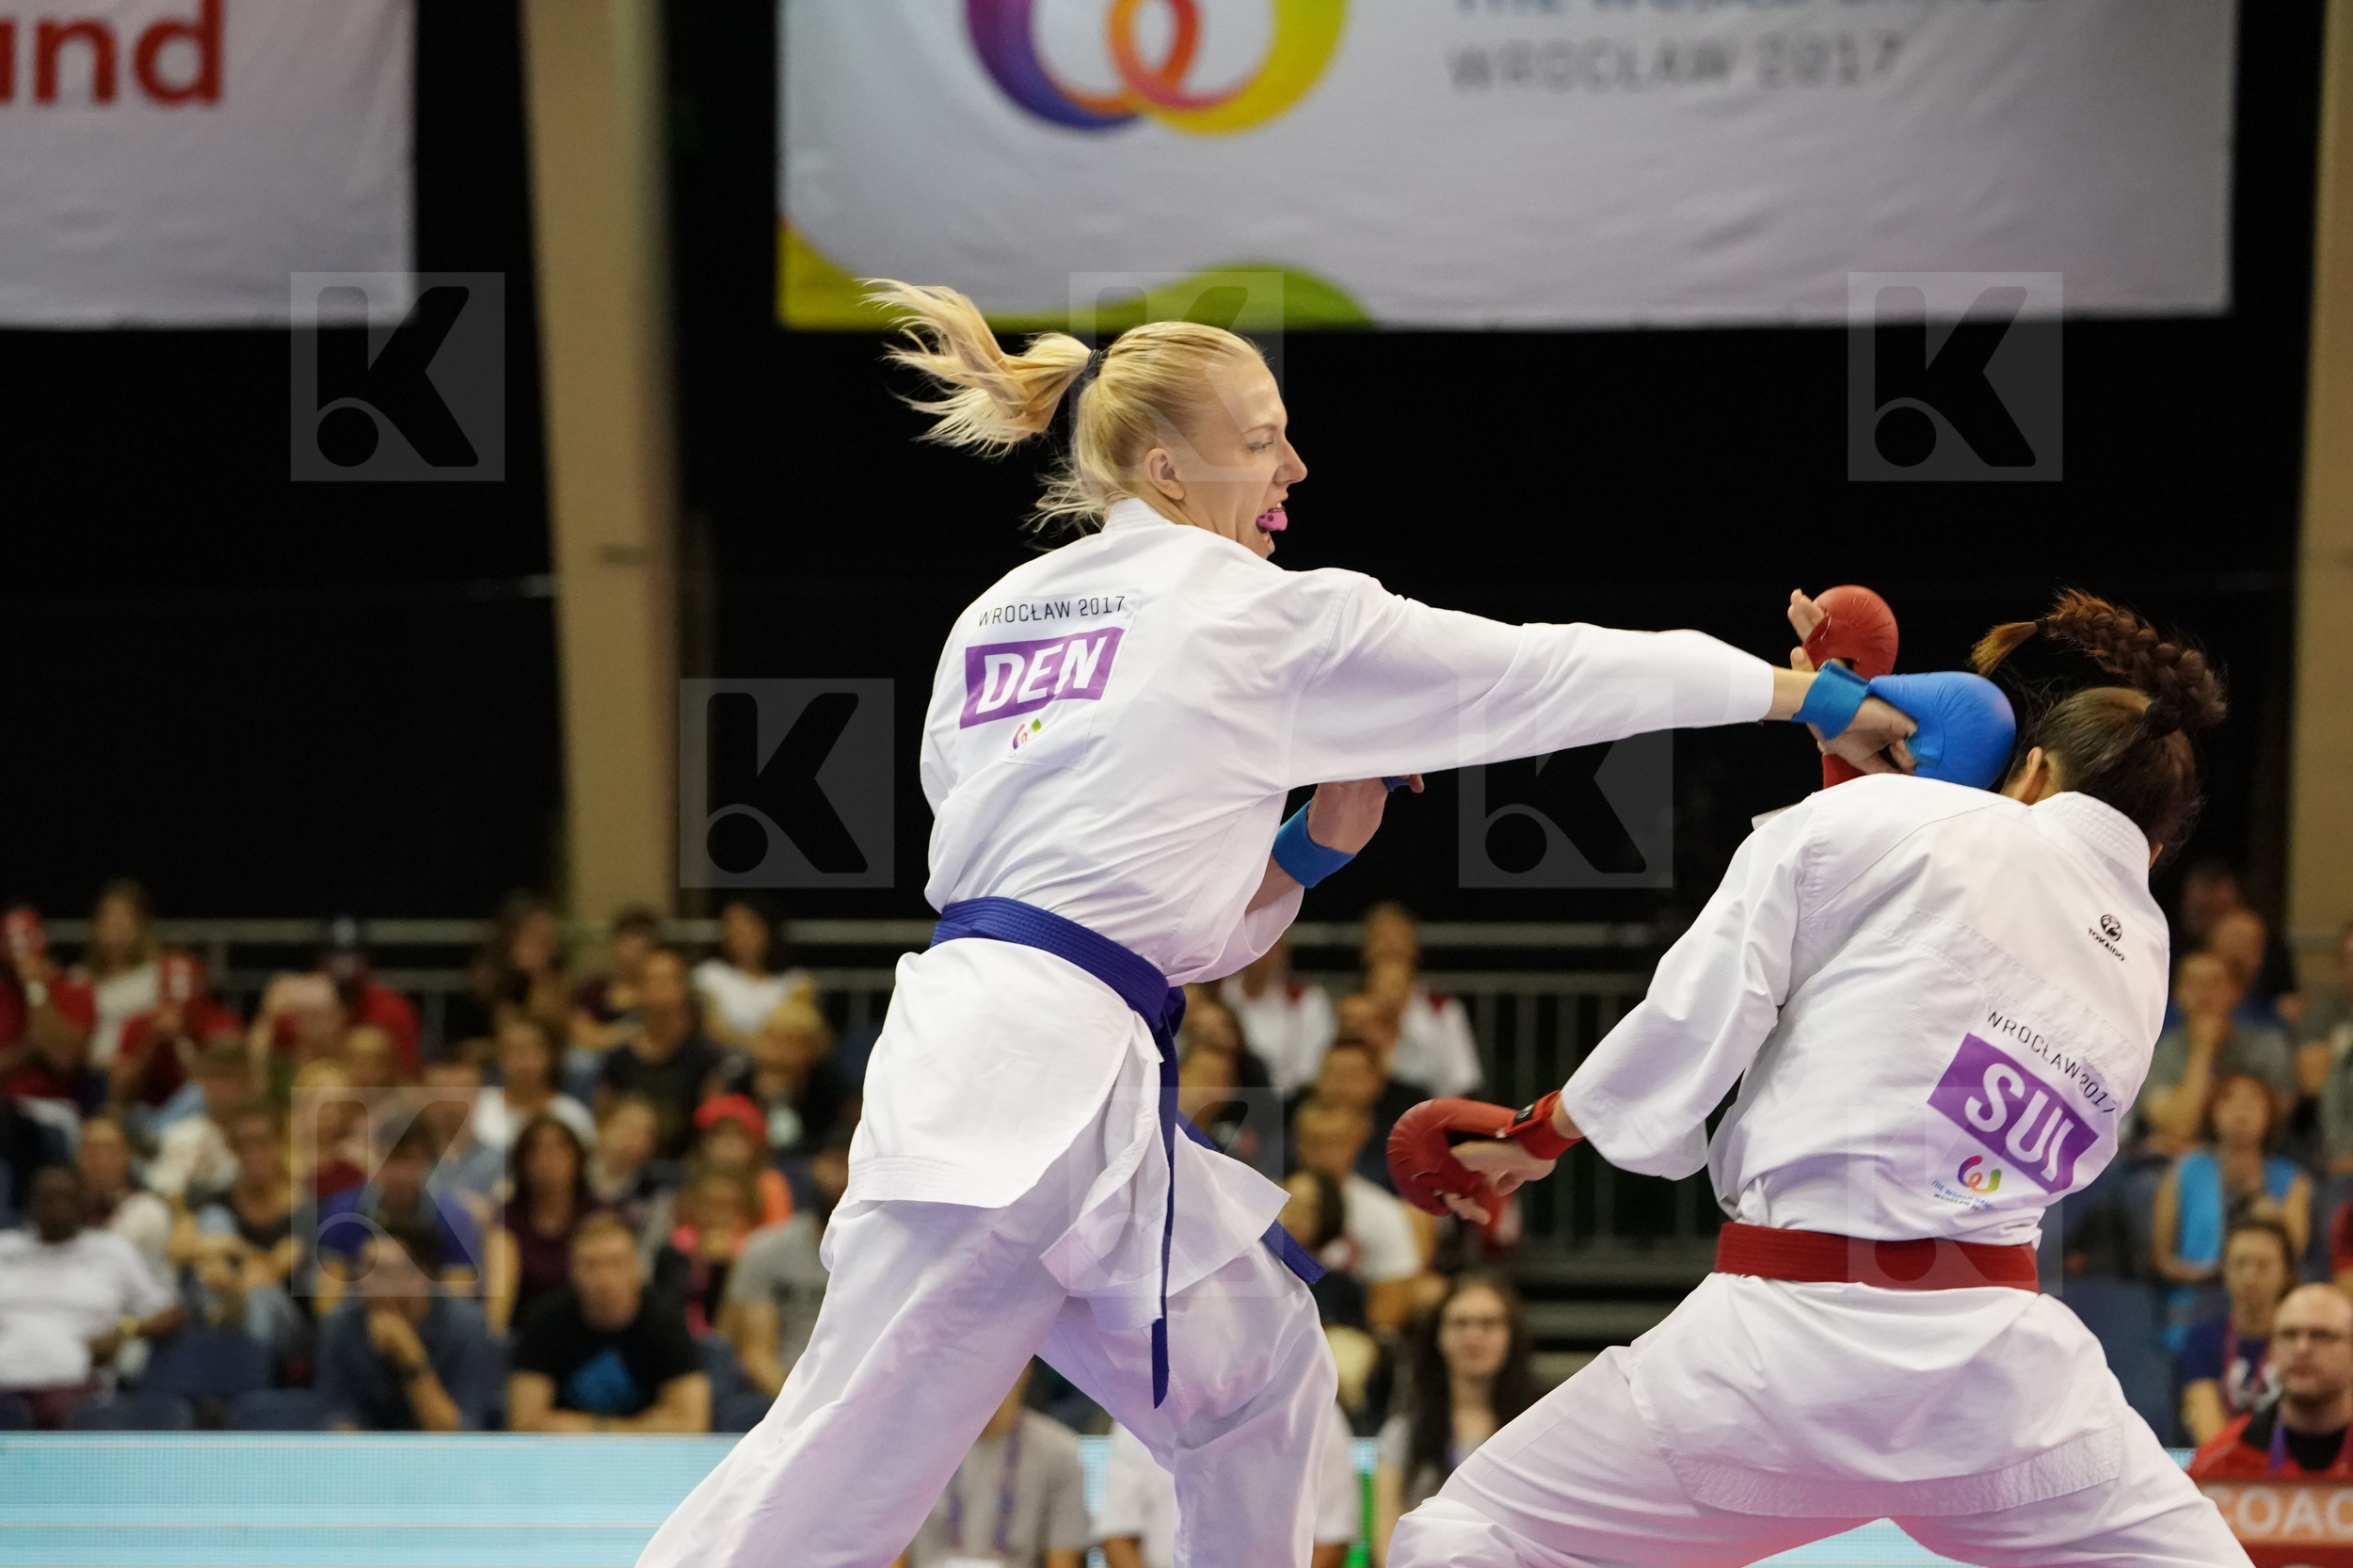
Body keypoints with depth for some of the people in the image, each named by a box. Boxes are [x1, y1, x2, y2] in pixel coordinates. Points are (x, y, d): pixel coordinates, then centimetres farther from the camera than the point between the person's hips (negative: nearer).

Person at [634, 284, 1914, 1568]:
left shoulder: (995, 623, 18)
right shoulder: (1256, 612, -2)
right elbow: (1535, 676, 5)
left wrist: (1308, 849, 16)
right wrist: (1810, 692, 12)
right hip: (1034, 1073, -9)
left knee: (1256, 1379, 16)